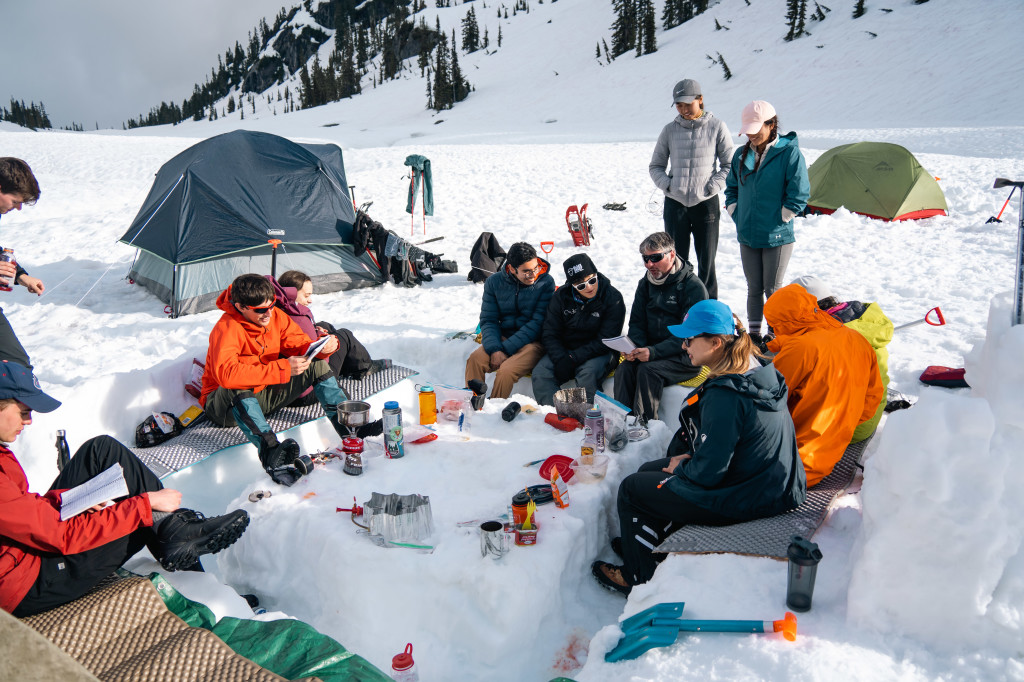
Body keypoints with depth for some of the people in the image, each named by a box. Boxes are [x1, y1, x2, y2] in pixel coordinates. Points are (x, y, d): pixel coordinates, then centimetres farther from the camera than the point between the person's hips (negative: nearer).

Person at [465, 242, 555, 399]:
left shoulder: (546, 282, -7)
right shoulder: (494, 282, 2)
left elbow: (538, 323, -11)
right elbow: (488, 320, 2)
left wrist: (505, 349, -17)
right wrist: (494, 349, -18)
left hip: (533, 341, -3)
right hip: (503, 337, 4)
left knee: (506, 371, -30)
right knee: (475, 358, -24)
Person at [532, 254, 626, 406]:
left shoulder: (613, 298, -10)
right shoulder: (561, 296, 0)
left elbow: (605, 341, -14)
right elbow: (549, 334, 0)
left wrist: (574, 359, -22)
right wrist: (561, 359, -19)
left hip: (599, 353, -3)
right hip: (564, 350, 4)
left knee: (587, 373, -35)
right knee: (540, 372, -21)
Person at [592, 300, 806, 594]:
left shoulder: (725, 396, -31)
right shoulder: (756, 370, 0)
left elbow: (707, 472, -27)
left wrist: (680, 467, -7)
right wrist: (685, 455, 4)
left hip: (740, 501, -10)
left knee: (631, 488, 5)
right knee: (648, 470, 21)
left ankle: (639, 577, 24)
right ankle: (644, 544, 38)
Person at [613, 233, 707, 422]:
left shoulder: (693, 287, -10)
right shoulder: (646, 284, 11)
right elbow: (636, 322, 12)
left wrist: (654, 352, -27)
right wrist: (635, 348, -11)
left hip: (686, 357, -5)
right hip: (652, 351, 5)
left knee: (648, 369, -32)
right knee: (625, 368, -25)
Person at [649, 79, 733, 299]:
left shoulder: (717, 127, 0)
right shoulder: (670, 130, 5)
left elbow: (729, 164, 3)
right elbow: (655, 166, 13)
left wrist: (713, 186, -9)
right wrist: (667, 185, -4)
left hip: (706, 203, -1)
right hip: (675, 204, 2)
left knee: (706, 261, 6)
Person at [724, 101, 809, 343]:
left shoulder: (789, 153, -10)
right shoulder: (741, 155, 7)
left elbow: (799, 194, -11)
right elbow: (731, 188, 18)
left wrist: (778, 221, -8)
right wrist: (736, 215, 8)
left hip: (777, 237, -5)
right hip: (747, 235, 5)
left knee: (773, 289, 3)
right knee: (754, 288, 12)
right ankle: (753, 333, 22)